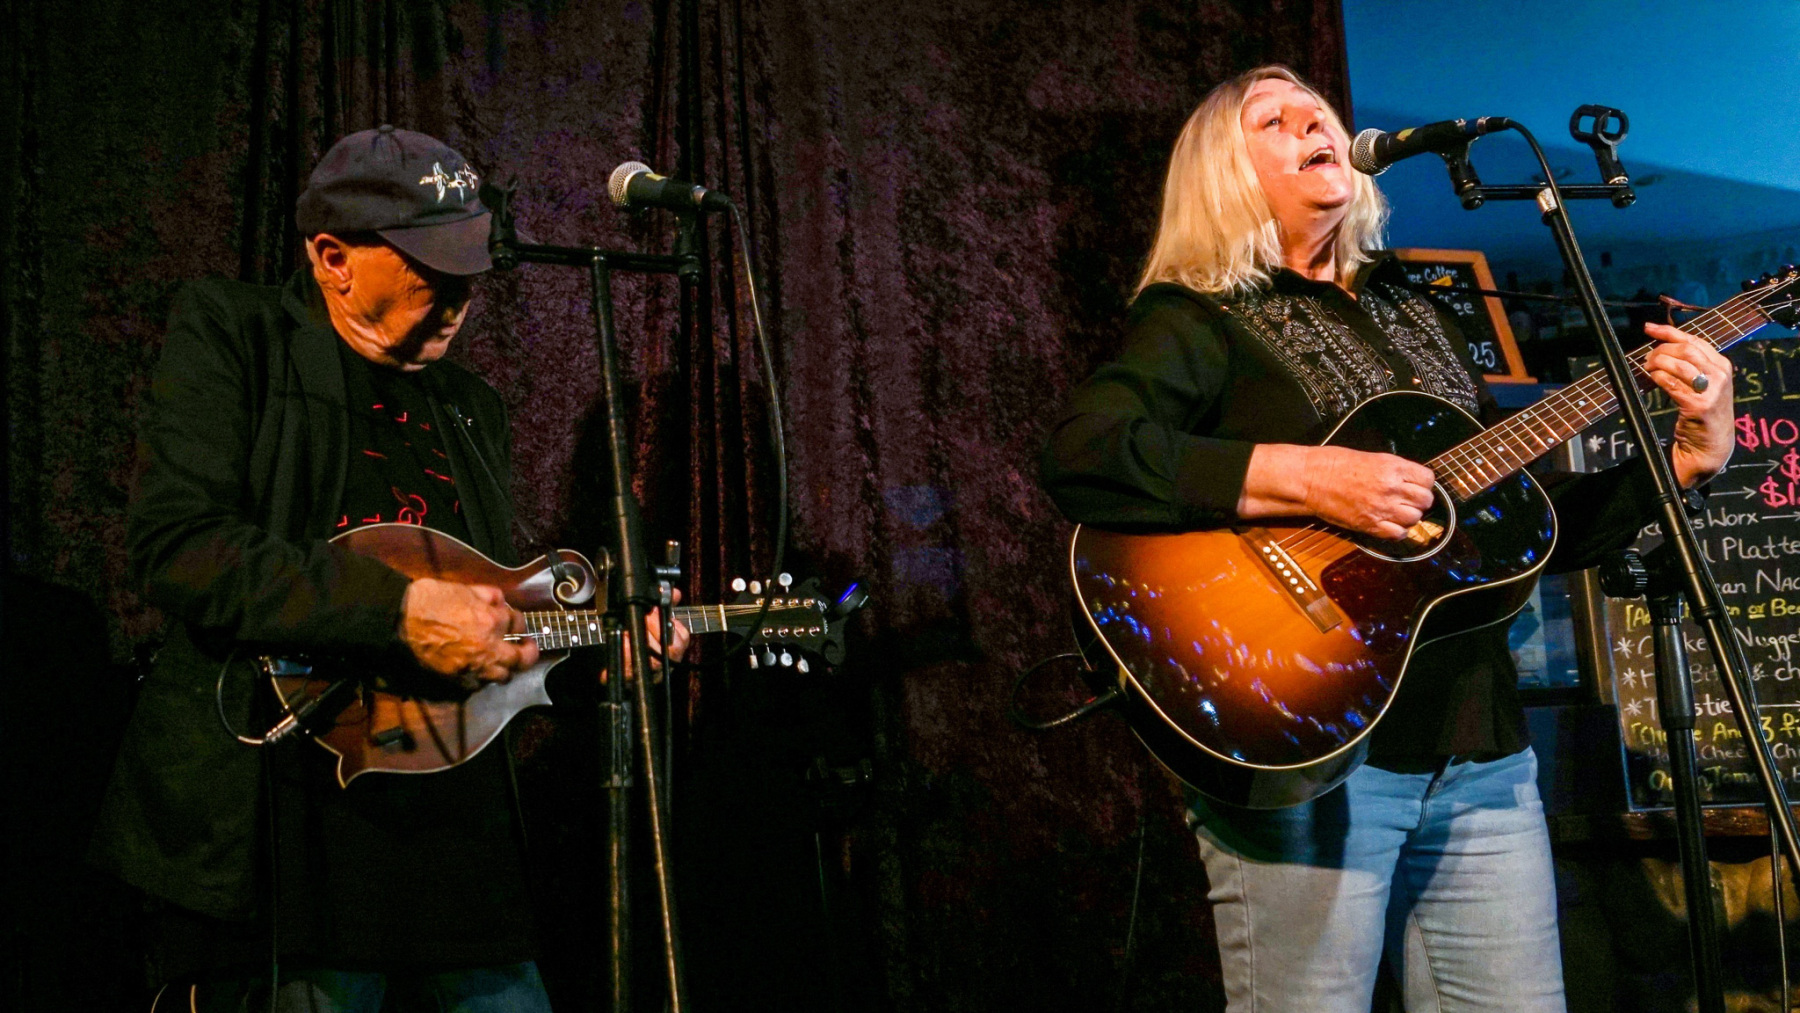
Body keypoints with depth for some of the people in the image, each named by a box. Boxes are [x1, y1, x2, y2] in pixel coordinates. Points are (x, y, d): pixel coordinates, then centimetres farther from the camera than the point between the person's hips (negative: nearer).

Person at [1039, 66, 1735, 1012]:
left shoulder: (1417, 320, 20)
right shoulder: (1196, 320, -1)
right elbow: (1077, 456, -21)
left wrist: (1691, 456, 9)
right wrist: (1309, 478, -25)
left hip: (1477, 749, 6)